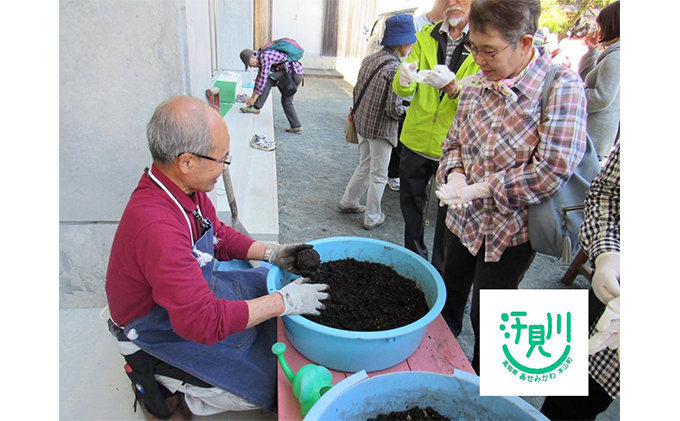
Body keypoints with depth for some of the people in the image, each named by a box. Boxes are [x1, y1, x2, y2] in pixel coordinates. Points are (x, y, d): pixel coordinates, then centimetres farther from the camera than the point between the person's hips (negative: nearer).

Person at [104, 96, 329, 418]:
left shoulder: (184, 186, -12)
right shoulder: (157, 227, -39)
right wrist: (284, 302, -28)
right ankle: (163, 379, 9)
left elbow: (220, 236, 6)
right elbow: (204, 322, -37)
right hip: (164, 335, -8)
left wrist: (272, 253, -8)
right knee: (264, 382, -5)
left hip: (196, 293, 8)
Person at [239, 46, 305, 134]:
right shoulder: (261, 59, 16)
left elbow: (263, 79, -20)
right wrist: (252, 97, 17)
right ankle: (297, 127, 14)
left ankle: (256, 107, -12)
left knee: (268, 80, -15)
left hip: (293, 72, -10)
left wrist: (254, 98, -16)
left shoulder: (265, 56, -14)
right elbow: (259, 78, 22)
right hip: (297, 74, 10)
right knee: (286, 102, 13)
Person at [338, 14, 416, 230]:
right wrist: (406, 112, -2)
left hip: (362, 123, 8)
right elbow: (393, 108, -21)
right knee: (378, 175, 7)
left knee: (365, 166, 24)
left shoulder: (369, 59, 4)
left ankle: (348, 202, 34)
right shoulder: (395, 68, -19)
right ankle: (372, 218, 20)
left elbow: (357, 91, 11)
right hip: (381, 129, -8)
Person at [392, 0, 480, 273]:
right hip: (416, 140, 5)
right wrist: (404, 79, -23)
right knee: (410, 207, 18)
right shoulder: (426, 36, 6)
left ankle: (440, 274, 29)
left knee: (448, 214, 8)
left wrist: (452, 87, -33)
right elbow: (403, 91, 0)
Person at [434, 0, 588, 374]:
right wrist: (455, 173, -12)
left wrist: (478, 189, -22)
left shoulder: (562, 87, -18)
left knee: (486, 318, 9)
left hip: (510, 231, -5)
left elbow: (553, 170, -24)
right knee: (449, 299, 22)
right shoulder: (476, 84, -2)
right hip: (462, 218, 6)